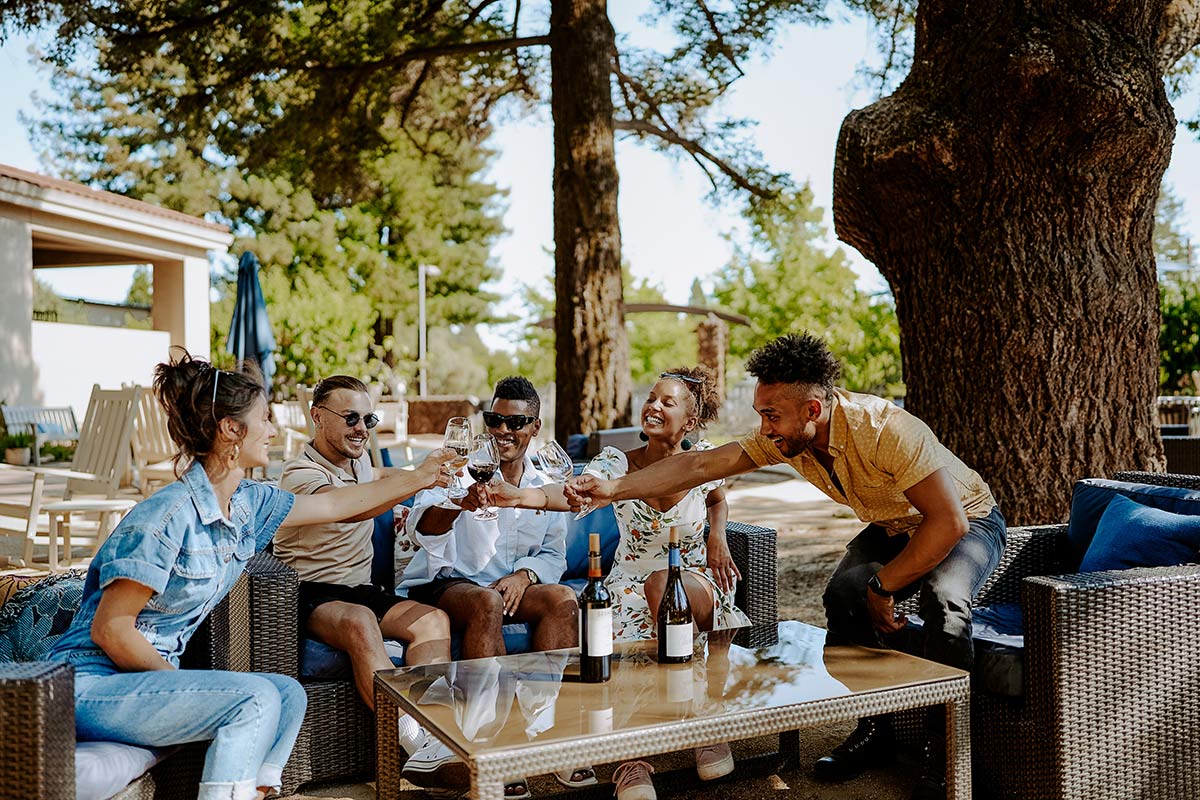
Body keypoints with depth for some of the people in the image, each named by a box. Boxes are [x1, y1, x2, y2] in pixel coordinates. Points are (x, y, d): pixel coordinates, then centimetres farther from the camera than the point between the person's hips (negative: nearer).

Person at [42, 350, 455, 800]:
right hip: (90, 686, -8)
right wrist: (180, 684, -12)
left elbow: (330, 505, 16)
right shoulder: (170, 516, -23)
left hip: (149, 676, 8)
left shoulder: (248, 503, 2)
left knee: (288, 694, -1)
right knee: (256, 697, -20)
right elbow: (109, 631, -21)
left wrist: (418, 479, 21)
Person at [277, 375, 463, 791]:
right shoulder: (300, 474, -14)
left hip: (361, 588, 7)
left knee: (434, 620, -21)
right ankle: (416, 743, -40)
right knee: (360, 621, -39)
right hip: (312, 595, -7)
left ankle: (429, 742, -33)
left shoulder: (358, 459, 12)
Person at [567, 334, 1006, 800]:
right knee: (841, 596, -21)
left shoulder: (887, 430, -37)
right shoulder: (785, 436, -17)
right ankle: (873, 730, -1)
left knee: (942, 597, -34)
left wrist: (881, 586, -29)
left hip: (968, 522, -5)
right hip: (892, 528, 6)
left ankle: (943, 745, -13)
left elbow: (949, 522, -35)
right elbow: (701, 465, -16)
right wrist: (614, 490, -24)